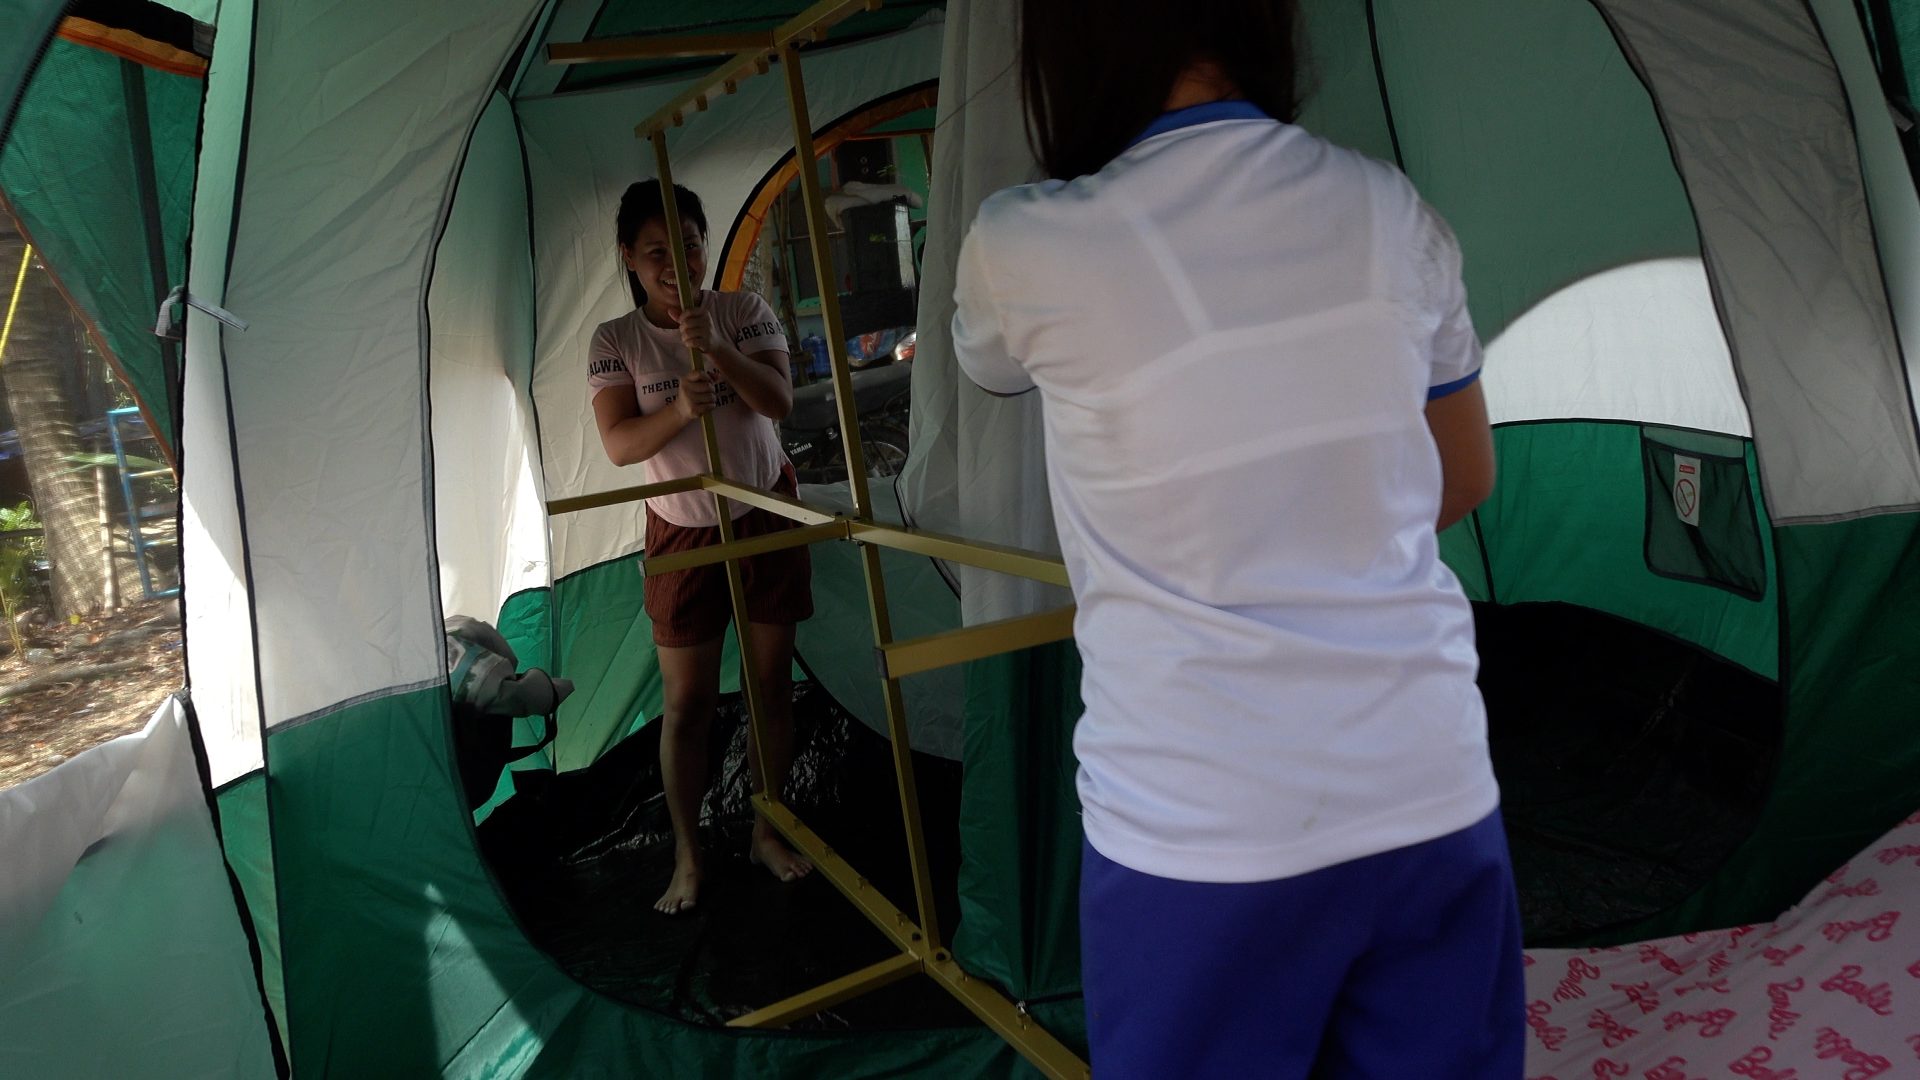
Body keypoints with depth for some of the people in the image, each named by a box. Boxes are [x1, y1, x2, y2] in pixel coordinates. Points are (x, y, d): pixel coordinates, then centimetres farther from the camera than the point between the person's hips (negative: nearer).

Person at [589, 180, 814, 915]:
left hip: (767, 517, 1)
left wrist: (714, 348, -33)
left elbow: (779, 401, -18)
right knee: (686, 703, 2)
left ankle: (766, 832, 27)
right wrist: (681, 409, -36)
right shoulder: (615, 342, -7)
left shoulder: (745, 312, -6)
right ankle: (687, 856, 19)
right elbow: (618, 444, -17)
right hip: (683, 534, -1)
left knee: (771, 683, 9)